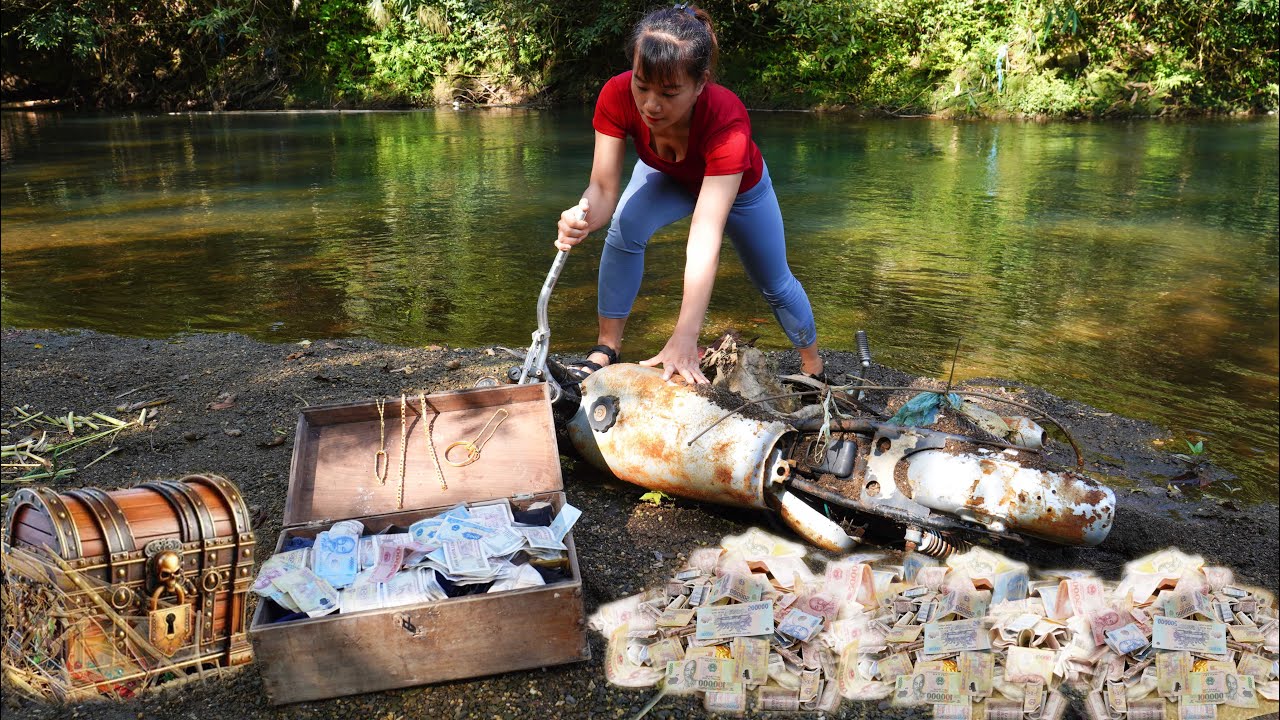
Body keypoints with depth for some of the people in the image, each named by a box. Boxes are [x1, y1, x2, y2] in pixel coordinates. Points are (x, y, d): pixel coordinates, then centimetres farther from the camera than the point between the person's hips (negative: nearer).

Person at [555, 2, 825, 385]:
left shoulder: (727, 121, -46)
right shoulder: (617, 96, -37)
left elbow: (705, 238, -53)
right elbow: (603, 189, -35)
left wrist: (684, 338, -61)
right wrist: (584, 217, -61)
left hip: (739, 186, -1)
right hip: (667, 178, 2)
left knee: (774, 285, 10)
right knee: (624, 230, -28)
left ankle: (814, 371, 36)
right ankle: (606, 351, -15)